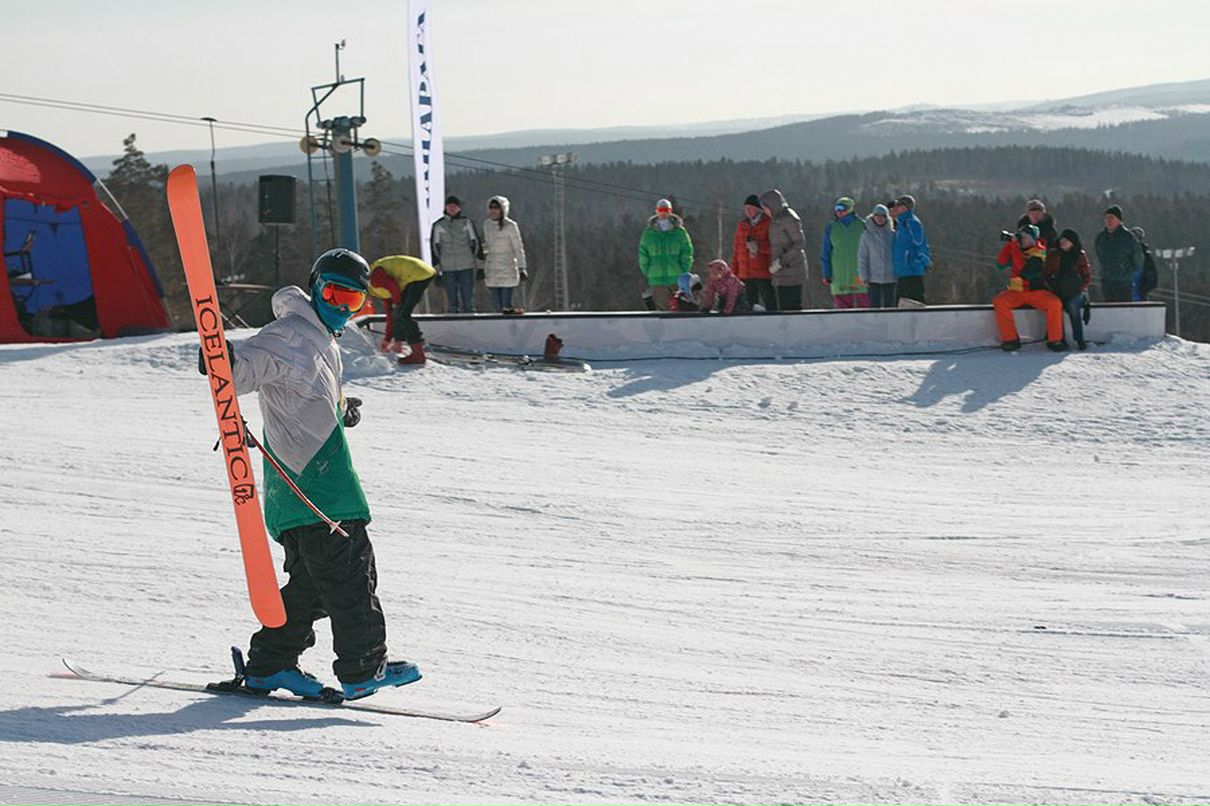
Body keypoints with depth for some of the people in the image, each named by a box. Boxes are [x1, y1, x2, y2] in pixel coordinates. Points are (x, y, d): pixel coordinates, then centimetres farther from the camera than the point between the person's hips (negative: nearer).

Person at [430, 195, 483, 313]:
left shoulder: (467, 223, 5)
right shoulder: (438, 225, 6)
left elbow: (476, 242, 8)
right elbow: (435, 247, 8)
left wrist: (480, 265, 3)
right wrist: (436, 268, 4)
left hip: (466, 268, -1)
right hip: (447, 269, 1)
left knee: (468, 301, -2)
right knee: (451, 302, 4)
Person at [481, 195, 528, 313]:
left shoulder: (510, 226, -7)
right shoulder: (487, 226, 10)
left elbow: (518, 248, -6)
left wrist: (521, 268, -10)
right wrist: (482, 269, 19)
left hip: (507, 269, -5)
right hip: (491, 271, 5)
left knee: (506, 306, -11)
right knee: (497, 307, 4)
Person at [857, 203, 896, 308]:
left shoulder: (892, 234, 3)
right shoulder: (867, 235, 1)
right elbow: (862, 258, 0)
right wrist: (864, 277, -6)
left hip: (890, 278, 1)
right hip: (873, 278, -1)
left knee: (889, 306, 3)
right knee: (874, 306, -2)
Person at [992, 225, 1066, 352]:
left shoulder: (1039, 252, -7)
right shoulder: (1014, 249, 6)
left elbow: (1025, 271, -21)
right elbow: (1000, 264, -5)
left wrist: (1014, 247, -21)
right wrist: (1008, 245, -12)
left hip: (1036, 292, -2)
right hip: (1016, 292, 2)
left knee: (1054, 303, -29)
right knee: (999, 301, -27)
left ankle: (1054, 340, -16)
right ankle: (1010, 339, -20)